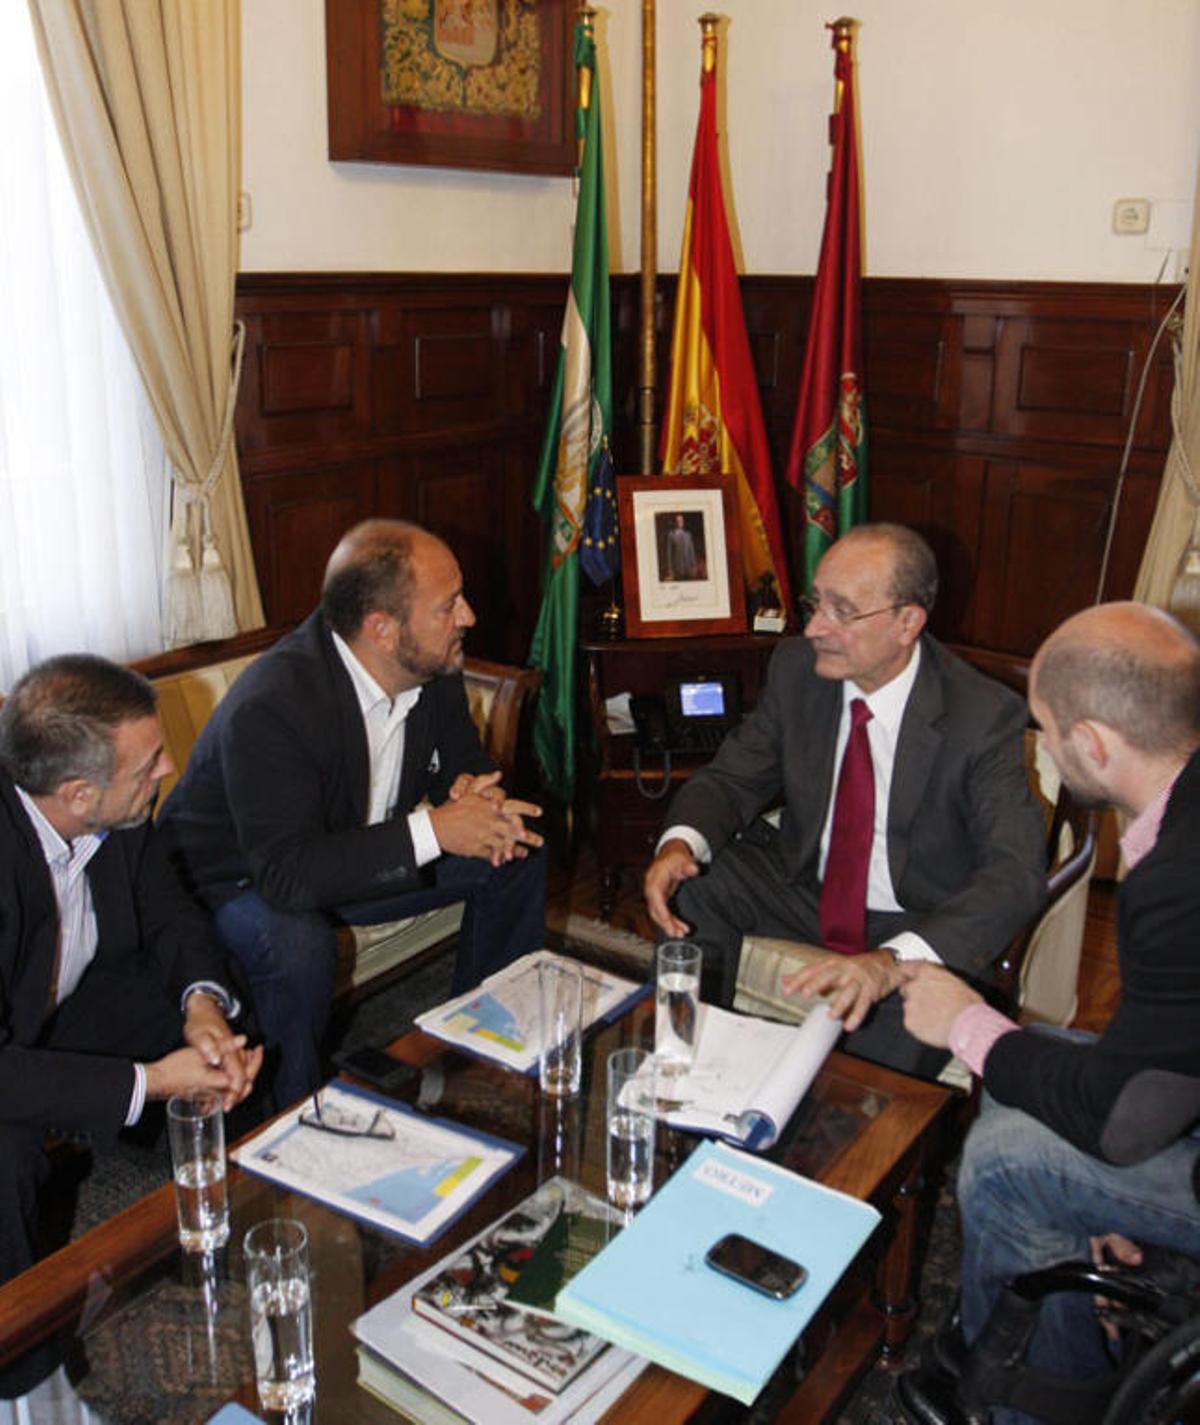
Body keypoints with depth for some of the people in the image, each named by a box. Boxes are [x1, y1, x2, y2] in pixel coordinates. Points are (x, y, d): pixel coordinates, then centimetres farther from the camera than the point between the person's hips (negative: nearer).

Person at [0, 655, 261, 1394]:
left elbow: (171, 915, -2)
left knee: (229, 1019, -7)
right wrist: (149, 1082, -34)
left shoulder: (121, 812, -18)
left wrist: (203, 1004, -22)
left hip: (68, 1000, 7)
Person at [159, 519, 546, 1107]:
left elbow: (468, 763, 4)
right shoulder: (270, 705, -35)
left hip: (366, 854, 7)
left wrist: (475, 796, -23)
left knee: (518, 851, -1)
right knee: (299, 946, -39)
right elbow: (287, 873, -39)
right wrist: (432, 830, -41)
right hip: (240, 879, -7)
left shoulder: (434, 669, -13)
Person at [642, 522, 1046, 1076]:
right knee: (689, 892, -19)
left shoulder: (983, 716, -21)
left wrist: (891, 962, -46)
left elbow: (1016, 874, -30)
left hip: (918, 924, -4)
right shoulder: (797, 667, -7)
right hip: (805, 887, 4)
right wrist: (680, 842, -25)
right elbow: (732, 777, 0)